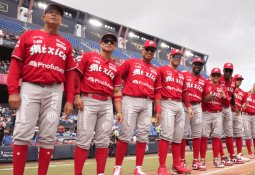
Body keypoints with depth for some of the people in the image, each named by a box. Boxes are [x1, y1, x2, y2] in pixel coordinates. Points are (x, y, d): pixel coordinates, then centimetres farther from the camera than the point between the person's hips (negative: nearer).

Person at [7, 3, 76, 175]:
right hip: (30, 88, -1)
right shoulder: (29, 35, 12)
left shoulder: (66, 44, 17)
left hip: (54, 92, 2)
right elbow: (16, 64, 5)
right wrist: (13, 91, -6)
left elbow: (69, 74, 12)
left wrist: (70, 100, 4)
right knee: (22, 134, -6)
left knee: (48, 137, 2)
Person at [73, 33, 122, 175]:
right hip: (88, 101, -4)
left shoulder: (115, 67, 18)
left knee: (103, 141, 4)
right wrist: (77, 95, -8)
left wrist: (119, 111, 8)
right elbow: (77, 76, 5)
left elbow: (117, 91, 16)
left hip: (107, 104, 4)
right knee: (84, 139, -6)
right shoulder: (88, 56, 9)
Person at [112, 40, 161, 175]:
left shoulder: (155, 71, 19)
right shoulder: (130, 63, 8)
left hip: (147, 104, 4)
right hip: (130, 101, -4)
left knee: (143, 135, 2)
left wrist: (158, 109, 9)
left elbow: (156, 92, 17)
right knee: (126, 134, -7)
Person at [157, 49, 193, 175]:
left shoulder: (182, 75, 23)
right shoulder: (162, 69, 3)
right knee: (167, 134, -15)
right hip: (167, 104, -7)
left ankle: (176, 164, 13)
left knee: (178, 136, 6)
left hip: (180, 105, 7)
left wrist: (188, 106, 15)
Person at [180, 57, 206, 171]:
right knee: (184, 133, -4)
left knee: (197, 134, 4)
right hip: (185, 106, -4)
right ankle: (182, 161, 5)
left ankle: (195, 161, 10)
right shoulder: (184, 75, 3)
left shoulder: (203, 80, 16)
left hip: (197, 107, 5)